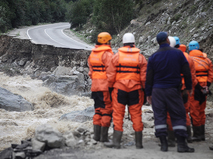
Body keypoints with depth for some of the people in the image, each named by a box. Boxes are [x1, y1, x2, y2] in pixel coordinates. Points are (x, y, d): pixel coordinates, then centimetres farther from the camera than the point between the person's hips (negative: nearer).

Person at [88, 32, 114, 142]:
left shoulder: (92, 53, 13)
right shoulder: (107, 54, -12)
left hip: (95, 86, 7)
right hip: (106, 86, -7)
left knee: (98, 110, 14)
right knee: (106, 110, -2)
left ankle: (96, 135, 13)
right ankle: (104, 136, -2)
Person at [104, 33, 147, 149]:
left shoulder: (116, 56, -1)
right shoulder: (140, 57, 1)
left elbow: (110, 75, 0)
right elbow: (144, 77, 0)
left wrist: (112, 87, 11)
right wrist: (144, 89, 9)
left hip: (119, 88, -1)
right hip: (135, 90, 1)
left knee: (118, 114, 4)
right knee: (136, 115, 6)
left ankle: (116, 141, 4)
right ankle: (139, 143, 9)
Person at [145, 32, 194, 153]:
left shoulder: (153, 57, 2)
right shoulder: (178, 53, -2)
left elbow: (149, 77, 4)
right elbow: (186, 72, 1)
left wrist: (148, 93, 11)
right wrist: (189, 87, 12)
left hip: (157, 90, 2)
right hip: (173, 89, -1)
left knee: (159, 116, 5)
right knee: (179, 116, 3)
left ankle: (163, 143, 1)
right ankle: (181, 144, -3)